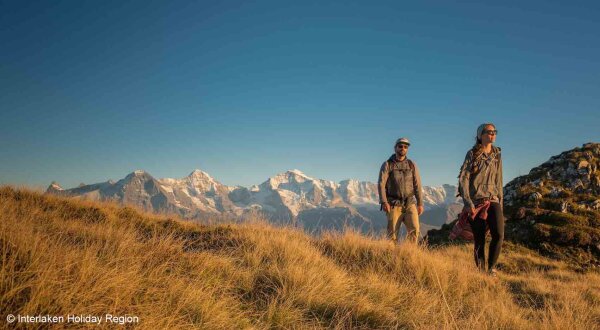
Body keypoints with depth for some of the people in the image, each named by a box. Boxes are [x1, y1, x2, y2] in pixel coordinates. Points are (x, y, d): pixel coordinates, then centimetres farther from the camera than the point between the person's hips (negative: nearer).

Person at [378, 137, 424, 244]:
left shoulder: (412, 165, 10)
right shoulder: (387, 165, 1)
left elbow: (417, 185, 8)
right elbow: (381, 184, -7)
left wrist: (420, 203, 1)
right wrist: (384, 202, -18)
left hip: (410, 204, 2)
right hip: (394, 204, -2)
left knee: (414, 229, -12)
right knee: (392, 233, -2)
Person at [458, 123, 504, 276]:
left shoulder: (497, 155, 13)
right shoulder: (472, 154, -1)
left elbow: (498, 181, 18)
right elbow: (463, 179, -7)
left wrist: (500, 202, 14)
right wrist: (467, 203, -15)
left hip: (493, 200, 3)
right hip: (476, 202, -3)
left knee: (499, 235, -17)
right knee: (479, 240, 1)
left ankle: (491, 267, 1)